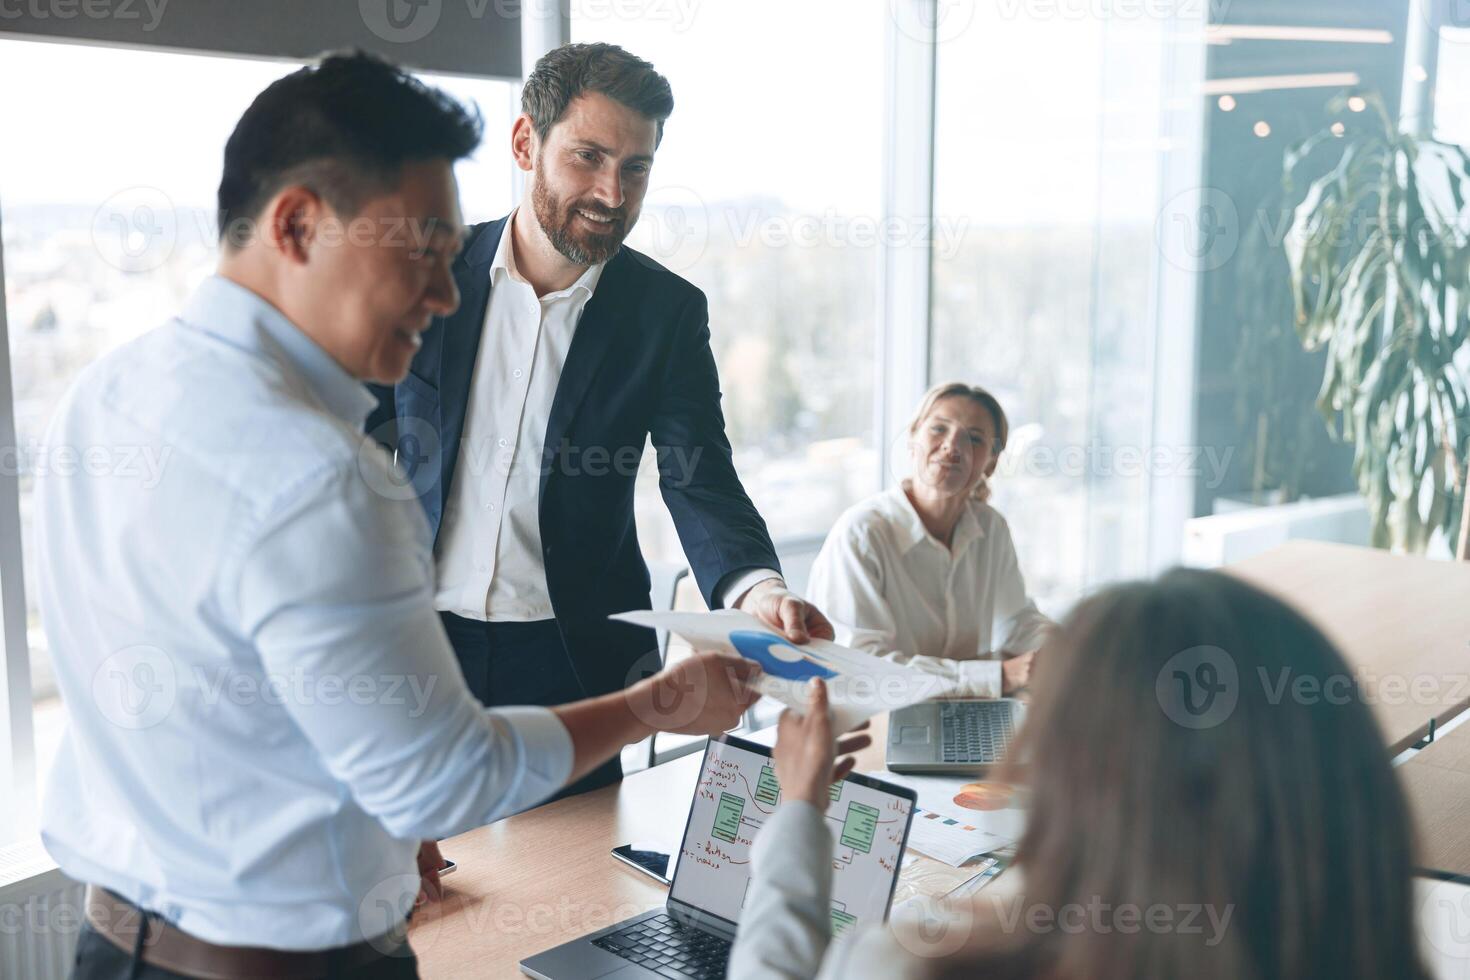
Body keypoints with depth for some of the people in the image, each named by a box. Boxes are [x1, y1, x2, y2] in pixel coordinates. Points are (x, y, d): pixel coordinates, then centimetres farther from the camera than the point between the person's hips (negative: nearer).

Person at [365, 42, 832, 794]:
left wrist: (757, 589, -30)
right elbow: (363, 449, 6)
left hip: (573, 662, 0)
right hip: (418, 643, 1)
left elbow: (700, 482, -10)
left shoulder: (667, 312, -4)